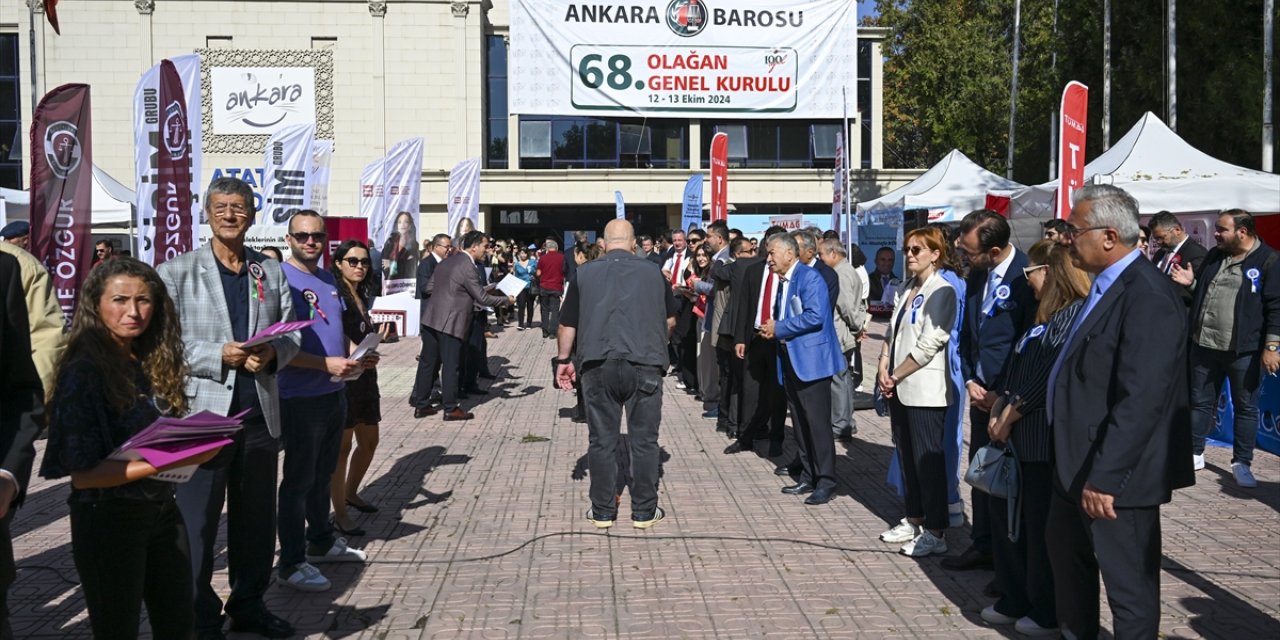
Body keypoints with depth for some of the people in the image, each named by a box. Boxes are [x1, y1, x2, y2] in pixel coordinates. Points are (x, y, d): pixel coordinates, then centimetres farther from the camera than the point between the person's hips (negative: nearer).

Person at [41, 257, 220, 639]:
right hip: (108, 520, -6)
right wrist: (169, 462, -28)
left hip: (162, 510, 6)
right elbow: (82, 474, -20)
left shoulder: (156, 362, 4)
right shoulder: (83, 372, -16)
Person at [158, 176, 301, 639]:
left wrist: (272, 354, -11)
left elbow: (291, 333, 10)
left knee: (257, 518, 14)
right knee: (196, 522, 3)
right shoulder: (177, 272, -1)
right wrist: (219, 356, -17)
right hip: (201, 412, -4)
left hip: (261, 412, 4)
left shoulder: (271, 272, 11)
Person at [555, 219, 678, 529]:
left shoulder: (585, 272, 6)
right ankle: (644, 511, 14)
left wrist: (563, 359, 17)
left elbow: (568, 323, 6)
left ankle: (602, 511, 15)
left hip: (598, 364, 0)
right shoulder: (652, 271, 8)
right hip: (645, 364, 0)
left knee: (602, 440, 8)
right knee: (644, 440, 8)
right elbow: (670, 320, 16)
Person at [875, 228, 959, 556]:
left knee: (928, 461, -3)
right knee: (907, 457, 13)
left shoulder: (941, 292, -10)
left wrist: (896, 376, -10)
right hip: (899, 389, 8)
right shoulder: (904, 290, 14)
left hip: (925, 390, -8)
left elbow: (929, 344, -16)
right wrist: (883, 368, -2)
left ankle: (934, 532, 4)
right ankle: (913, 520, 24)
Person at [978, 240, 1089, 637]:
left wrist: (1011, 414, -11)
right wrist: (999, 406, 3)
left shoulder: (1075, 313, -13)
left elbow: (1049, 372, -18)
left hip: (1044, 437, -9)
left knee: (1043, 527, 2)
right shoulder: (1044, 314, 18)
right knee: (1005, 514, 13)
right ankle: (1015, 601, 27)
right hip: (1019, 434, 9)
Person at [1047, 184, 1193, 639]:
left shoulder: (1148, 296, -22)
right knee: (1066, 554, 24)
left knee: (1128, 584, 4)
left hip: (1115, 478, -10)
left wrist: (1105, 476, -27)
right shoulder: (1105, 286, 9)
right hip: (1077, 466, 10)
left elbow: (1141, 400, -27)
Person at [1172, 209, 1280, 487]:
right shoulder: (1214, 256, 10)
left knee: (1246, 407, 6)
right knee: (1200, 402, 12)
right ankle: (1194, 454, 24)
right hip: (1205, 344, 6)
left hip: (1244, 350, -5)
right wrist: (1191, 283, 2)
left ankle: (1242, 463, 16)